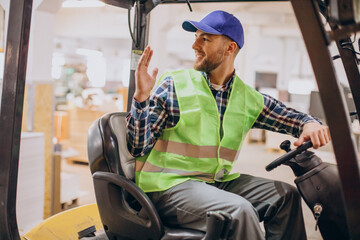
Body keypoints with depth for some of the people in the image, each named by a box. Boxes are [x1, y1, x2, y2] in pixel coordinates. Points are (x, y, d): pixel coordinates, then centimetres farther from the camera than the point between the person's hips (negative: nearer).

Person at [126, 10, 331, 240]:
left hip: (218, 182, 5)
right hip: (169, 185, -5)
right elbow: (138, 147, -10)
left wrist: (310, 124, -10)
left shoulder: (248, 99, 7)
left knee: (286, 195, -5)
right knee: (238, 209, -28)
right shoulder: (174, 85, -6)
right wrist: (141, 97, -24)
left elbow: (291, 116, 14)